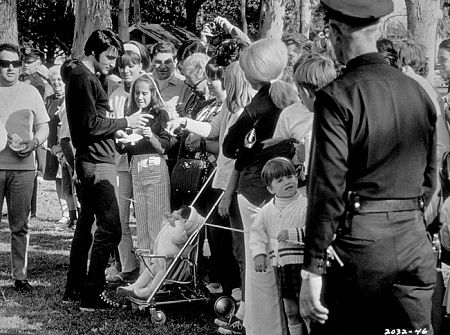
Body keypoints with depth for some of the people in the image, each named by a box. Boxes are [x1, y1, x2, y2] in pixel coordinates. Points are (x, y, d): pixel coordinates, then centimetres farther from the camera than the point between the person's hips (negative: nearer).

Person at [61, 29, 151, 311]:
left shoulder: (81, 75, 18)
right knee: (110, 229, -12)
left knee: (86, 224, 15)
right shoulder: (84, 78, -14)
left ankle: (74, 290, 21)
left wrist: (119, 127, 12)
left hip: (90, 160, 11)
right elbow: (91, 125, -19)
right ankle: (91, 296, -11)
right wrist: (126, 122, -11)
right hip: (97, 161, -11)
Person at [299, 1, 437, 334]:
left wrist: (312, 270, -12)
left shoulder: (338, 97, -10)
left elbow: (328, 188, -14)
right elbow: (429, 179, 14)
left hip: (357, 244, -5)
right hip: (415, 244, 5)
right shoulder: (419, 93, 8)